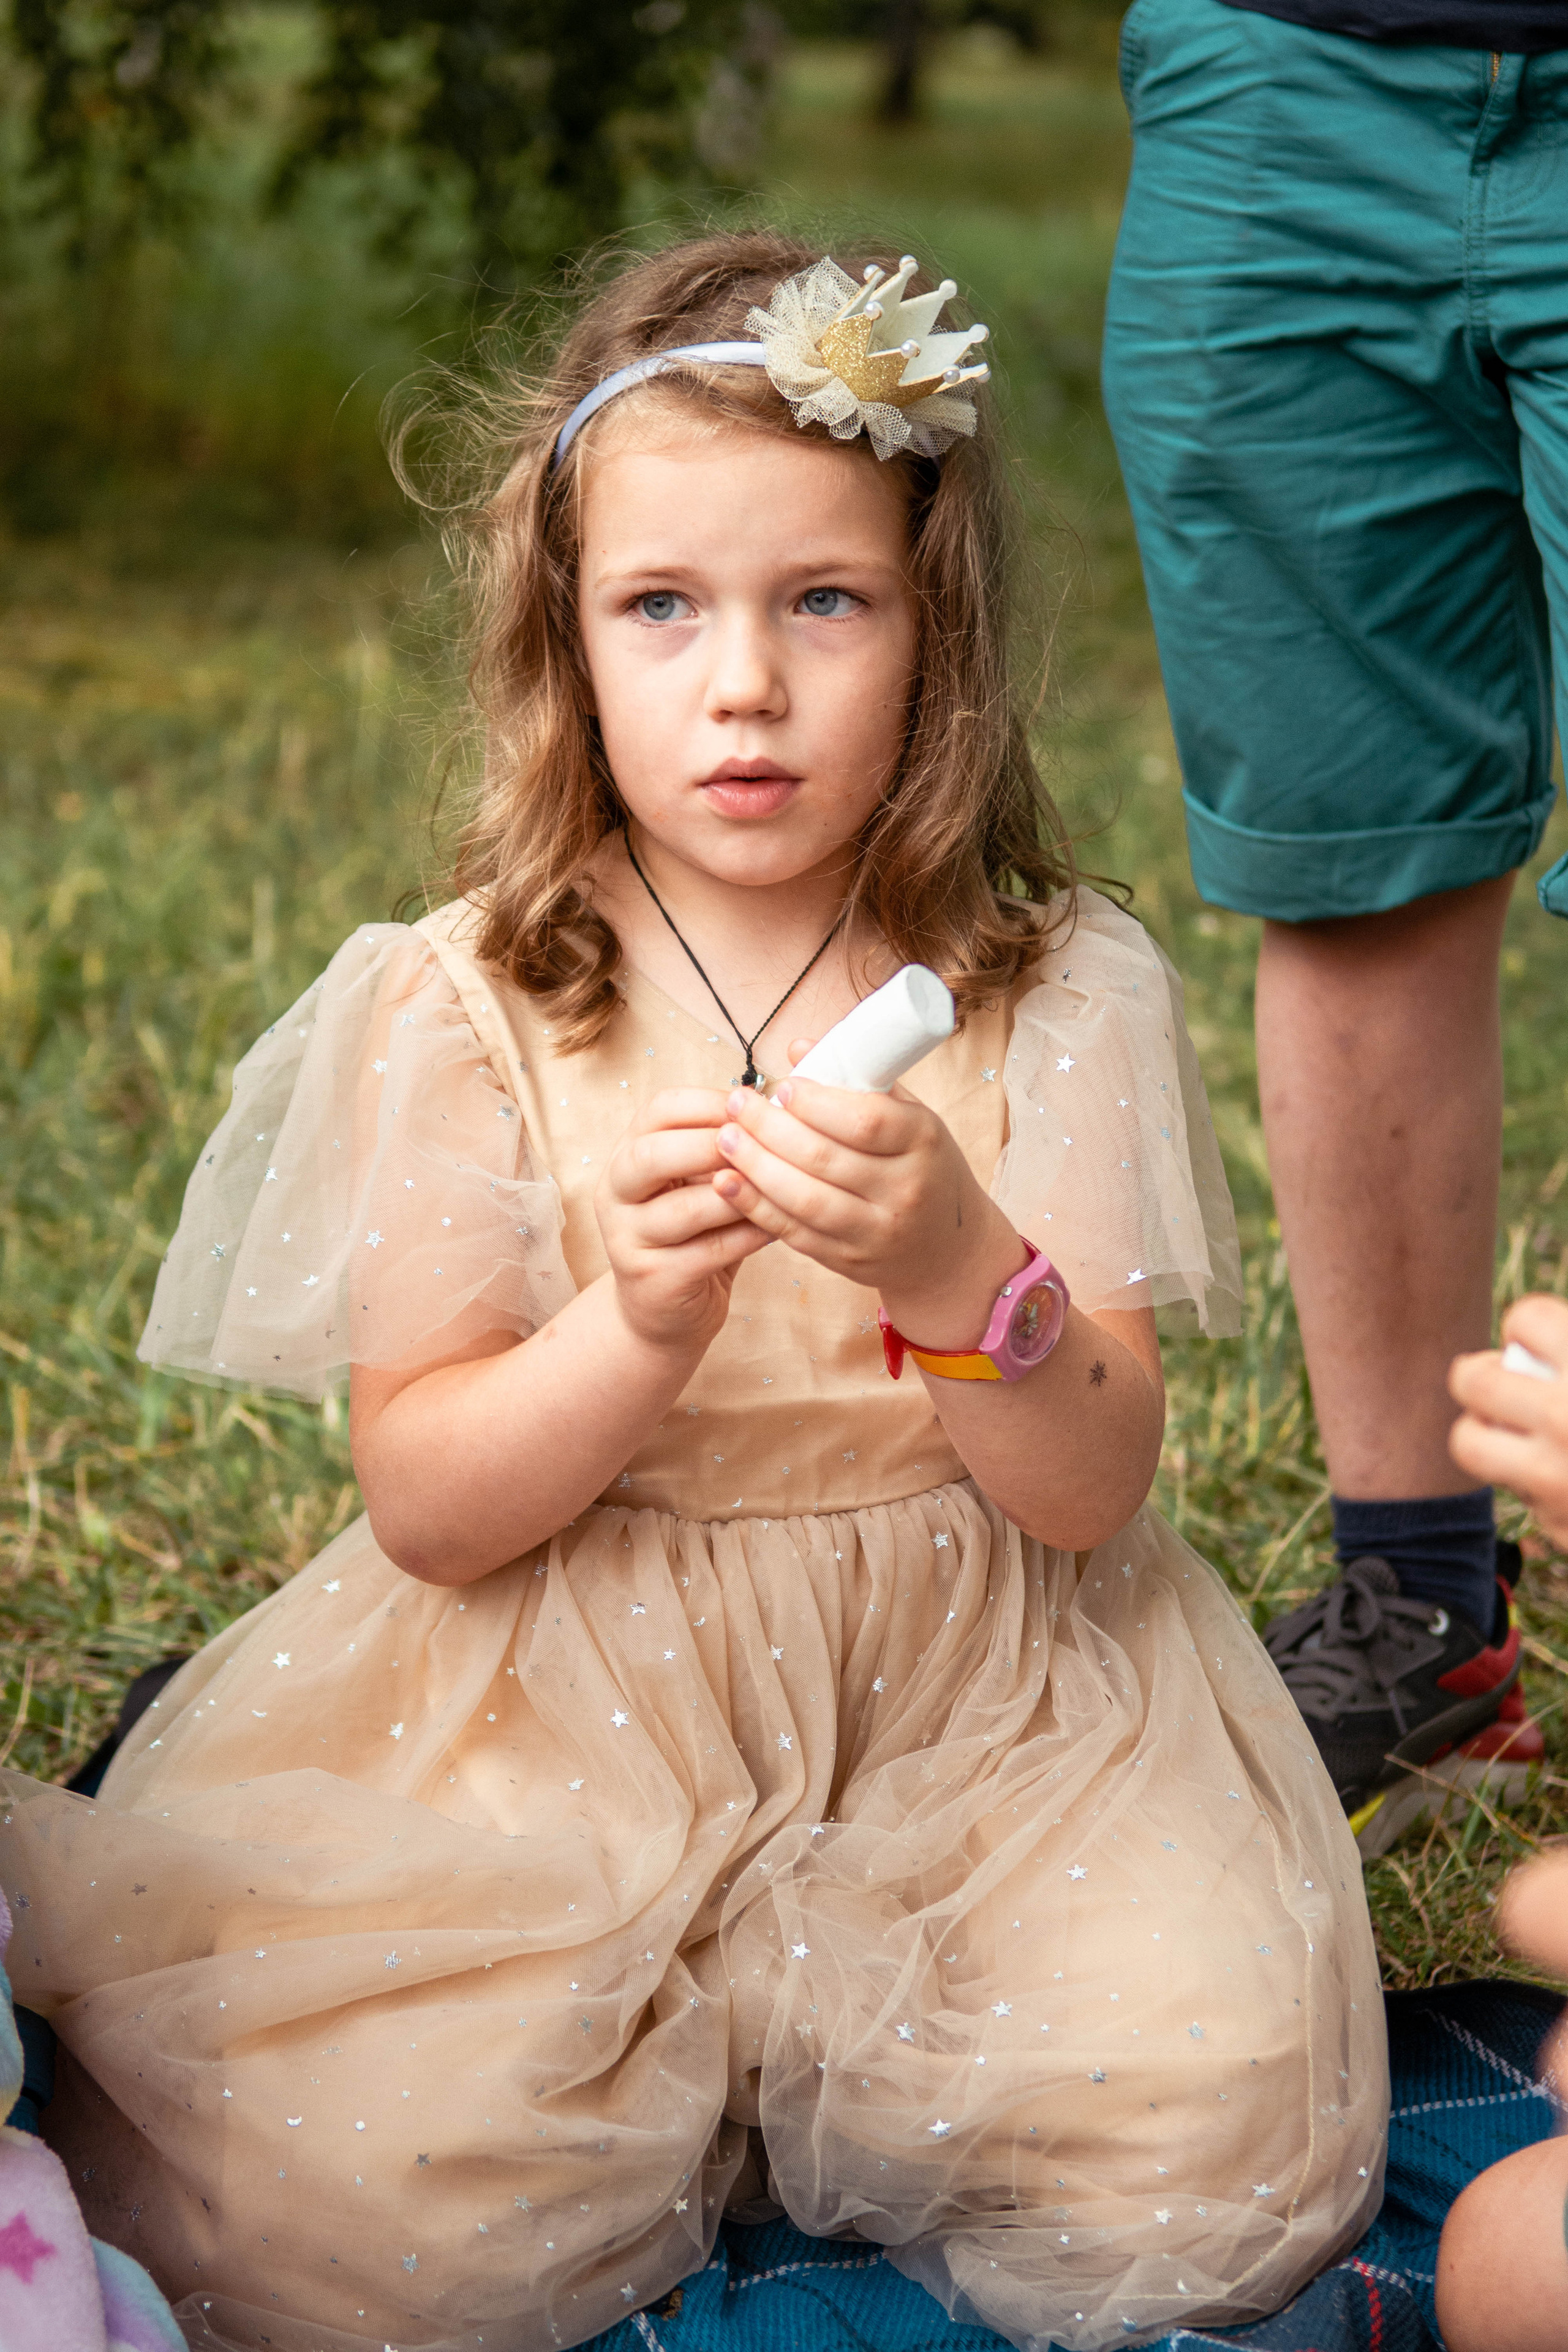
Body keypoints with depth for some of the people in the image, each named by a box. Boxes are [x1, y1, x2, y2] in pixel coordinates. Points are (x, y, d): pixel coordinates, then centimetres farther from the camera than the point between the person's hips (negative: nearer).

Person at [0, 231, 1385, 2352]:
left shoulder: (1060, 996, -2)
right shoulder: (459, 1010, -3)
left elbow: (1093, 1493, -8)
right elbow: (422, 1503, -7)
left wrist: (965, 1275, -29)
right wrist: (641, 1326, -27)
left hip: (985, 1690, 2)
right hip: (554, 1714, -1)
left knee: (1213, 2157, -18)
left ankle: (756, 2040, 8)